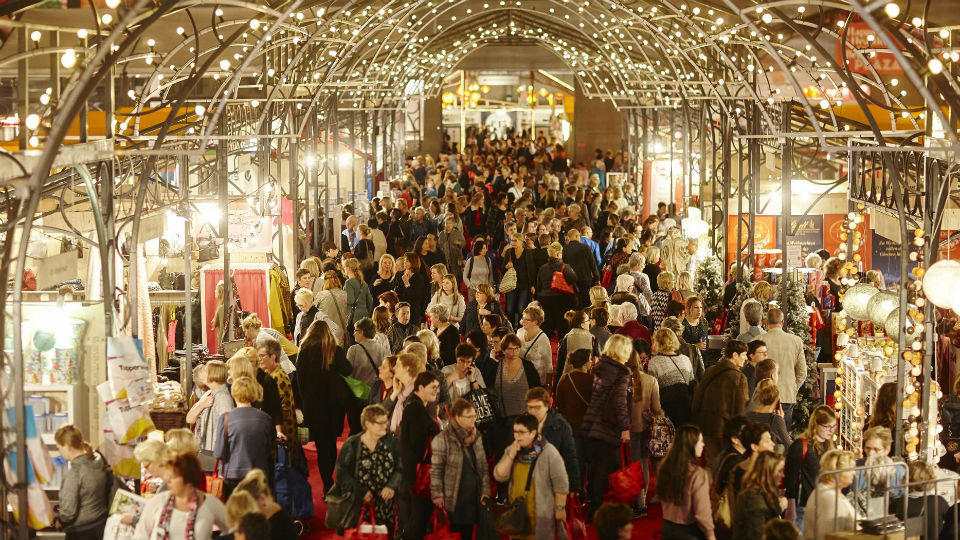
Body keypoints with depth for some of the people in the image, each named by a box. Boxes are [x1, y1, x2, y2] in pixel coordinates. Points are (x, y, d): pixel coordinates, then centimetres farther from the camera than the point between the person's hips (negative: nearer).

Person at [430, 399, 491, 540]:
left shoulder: (476, 436, 8)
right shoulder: (443, 439, -12)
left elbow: (483, 466, 13)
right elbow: (436, 469, -10)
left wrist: (485, 491, 8)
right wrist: (437, 495, -11)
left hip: (473, 498, 5)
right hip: (452, 500, -5)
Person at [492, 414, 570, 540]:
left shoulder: (548, 452, -15)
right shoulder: (511, 450, 2)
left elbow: (561, 483, -13)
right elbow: (499, 476, -5)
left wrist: (560, 508, -12)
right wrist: (510, 456, -17)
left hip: (541, 514, -5)